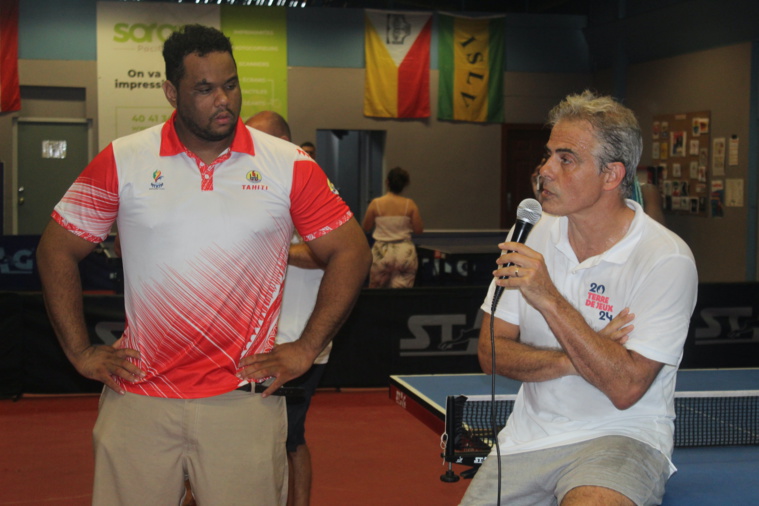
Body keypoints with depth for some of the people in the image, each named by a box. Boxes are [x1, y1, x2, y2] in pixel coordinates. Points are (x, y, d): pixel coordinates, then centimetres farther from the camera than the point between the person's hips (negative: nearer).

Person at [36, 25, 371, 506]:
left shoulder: (290, 165, 0)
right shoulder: (121, 161, 1)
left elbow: (352, 253, 5)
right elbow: (57, 250, 10)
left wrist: (306, 349, -1)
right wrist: (80, 351, 3)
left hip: (245, 401, 0)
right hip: (138, 398, 1)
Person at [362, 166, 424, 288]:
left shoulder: (375, 204, -6)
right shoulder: (410, 204, -6)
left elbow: (366, 228, 4)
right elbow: (418, 230, -2)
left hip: (382, 252, 0)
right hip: (405, 252, 1)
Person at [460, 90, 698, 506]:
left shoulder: (667, 259, -13)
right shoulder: (534, 236, 3)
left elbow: (626, 388, -20)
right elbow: (491, 353, 1)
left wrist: (550, 300, -25)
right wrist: (576, 358, -15)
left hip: (621, 436, -6)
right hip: (528, 437, 6)